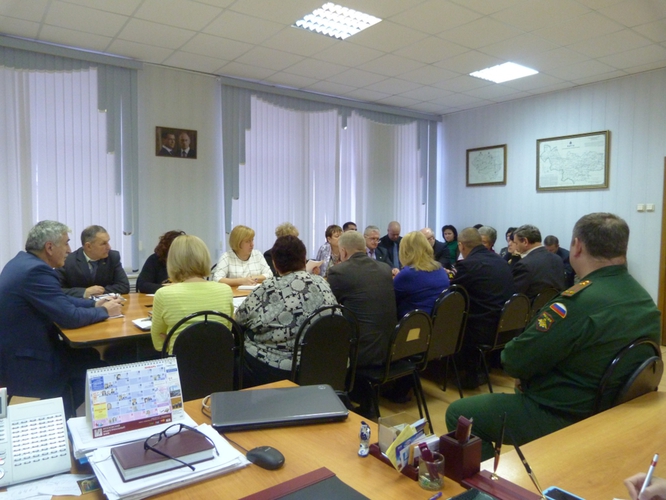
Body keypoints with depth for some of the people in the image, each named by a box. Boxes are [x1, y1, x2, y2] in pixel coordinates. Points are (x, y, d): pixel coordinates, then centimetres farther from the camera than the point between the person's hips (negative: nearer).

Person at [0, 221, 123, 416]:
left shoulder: (24, 262, 7)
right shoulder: (35, 270, -26)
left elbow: (59, 299, 16)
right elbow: (70, 317, -26)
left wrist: (94, 304, 6)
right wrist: (104, 311, -10)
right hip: (24, 364, -9)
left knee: (90, 355, 14)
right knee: (98, 365, 3)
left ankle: (66, 416, 25)